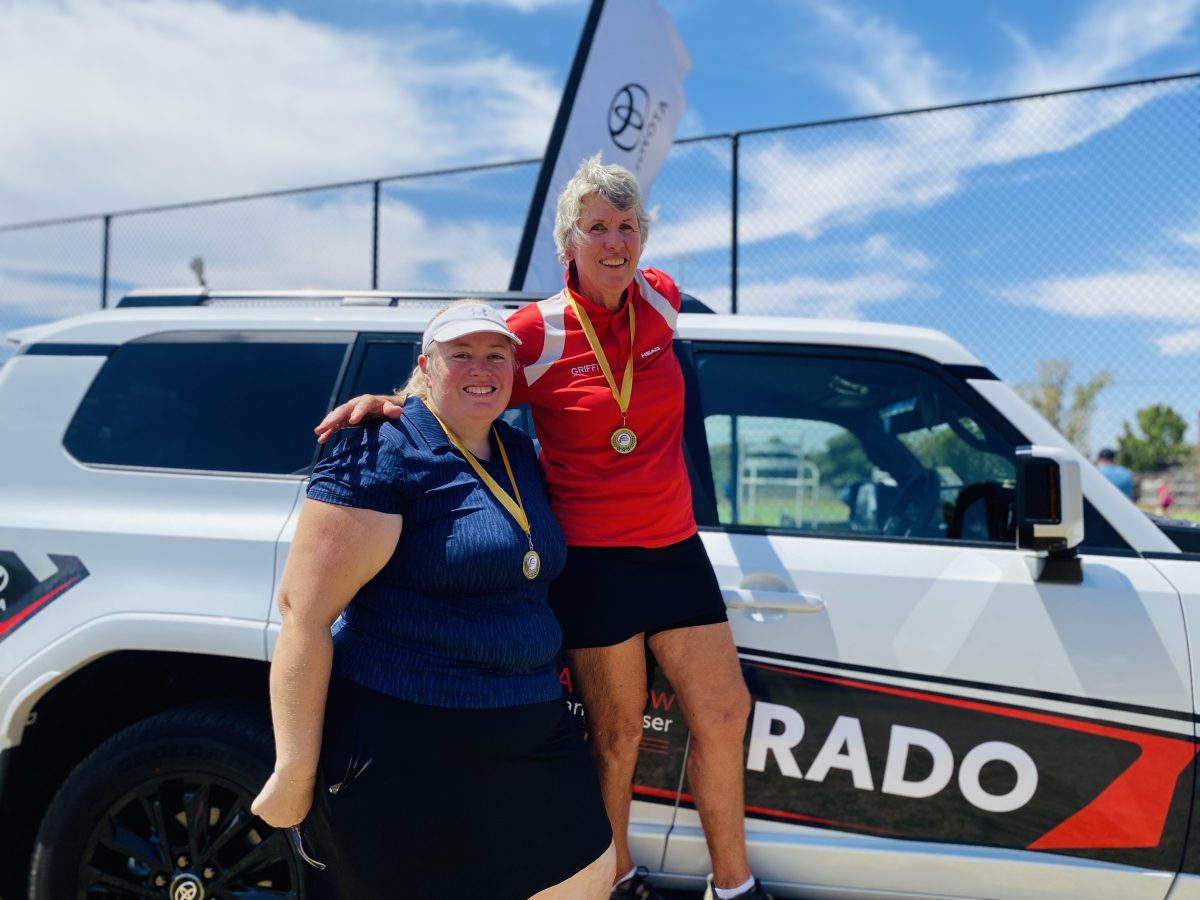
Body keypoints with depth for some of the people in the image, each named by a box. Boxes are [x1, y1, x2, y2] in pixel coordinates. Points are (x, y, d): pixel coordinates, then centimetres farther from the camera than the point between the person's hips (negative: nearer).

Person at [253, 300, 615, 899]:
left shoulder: (520, 454, 10)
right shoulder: (381, 456, -14)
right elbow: (302, 610, -19)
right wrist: (295, 772, -20)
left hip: (530, 737, 8)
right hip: (402, 750, -7)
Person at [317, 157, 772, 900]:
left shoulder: (660, 300, 0)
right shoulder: (537, 332, -12)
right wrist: (384, 402, -17)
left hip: (674, 547, 5)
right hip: (593, 561, -5)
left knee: (724, 714, 9)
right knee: (617, 733, 9)